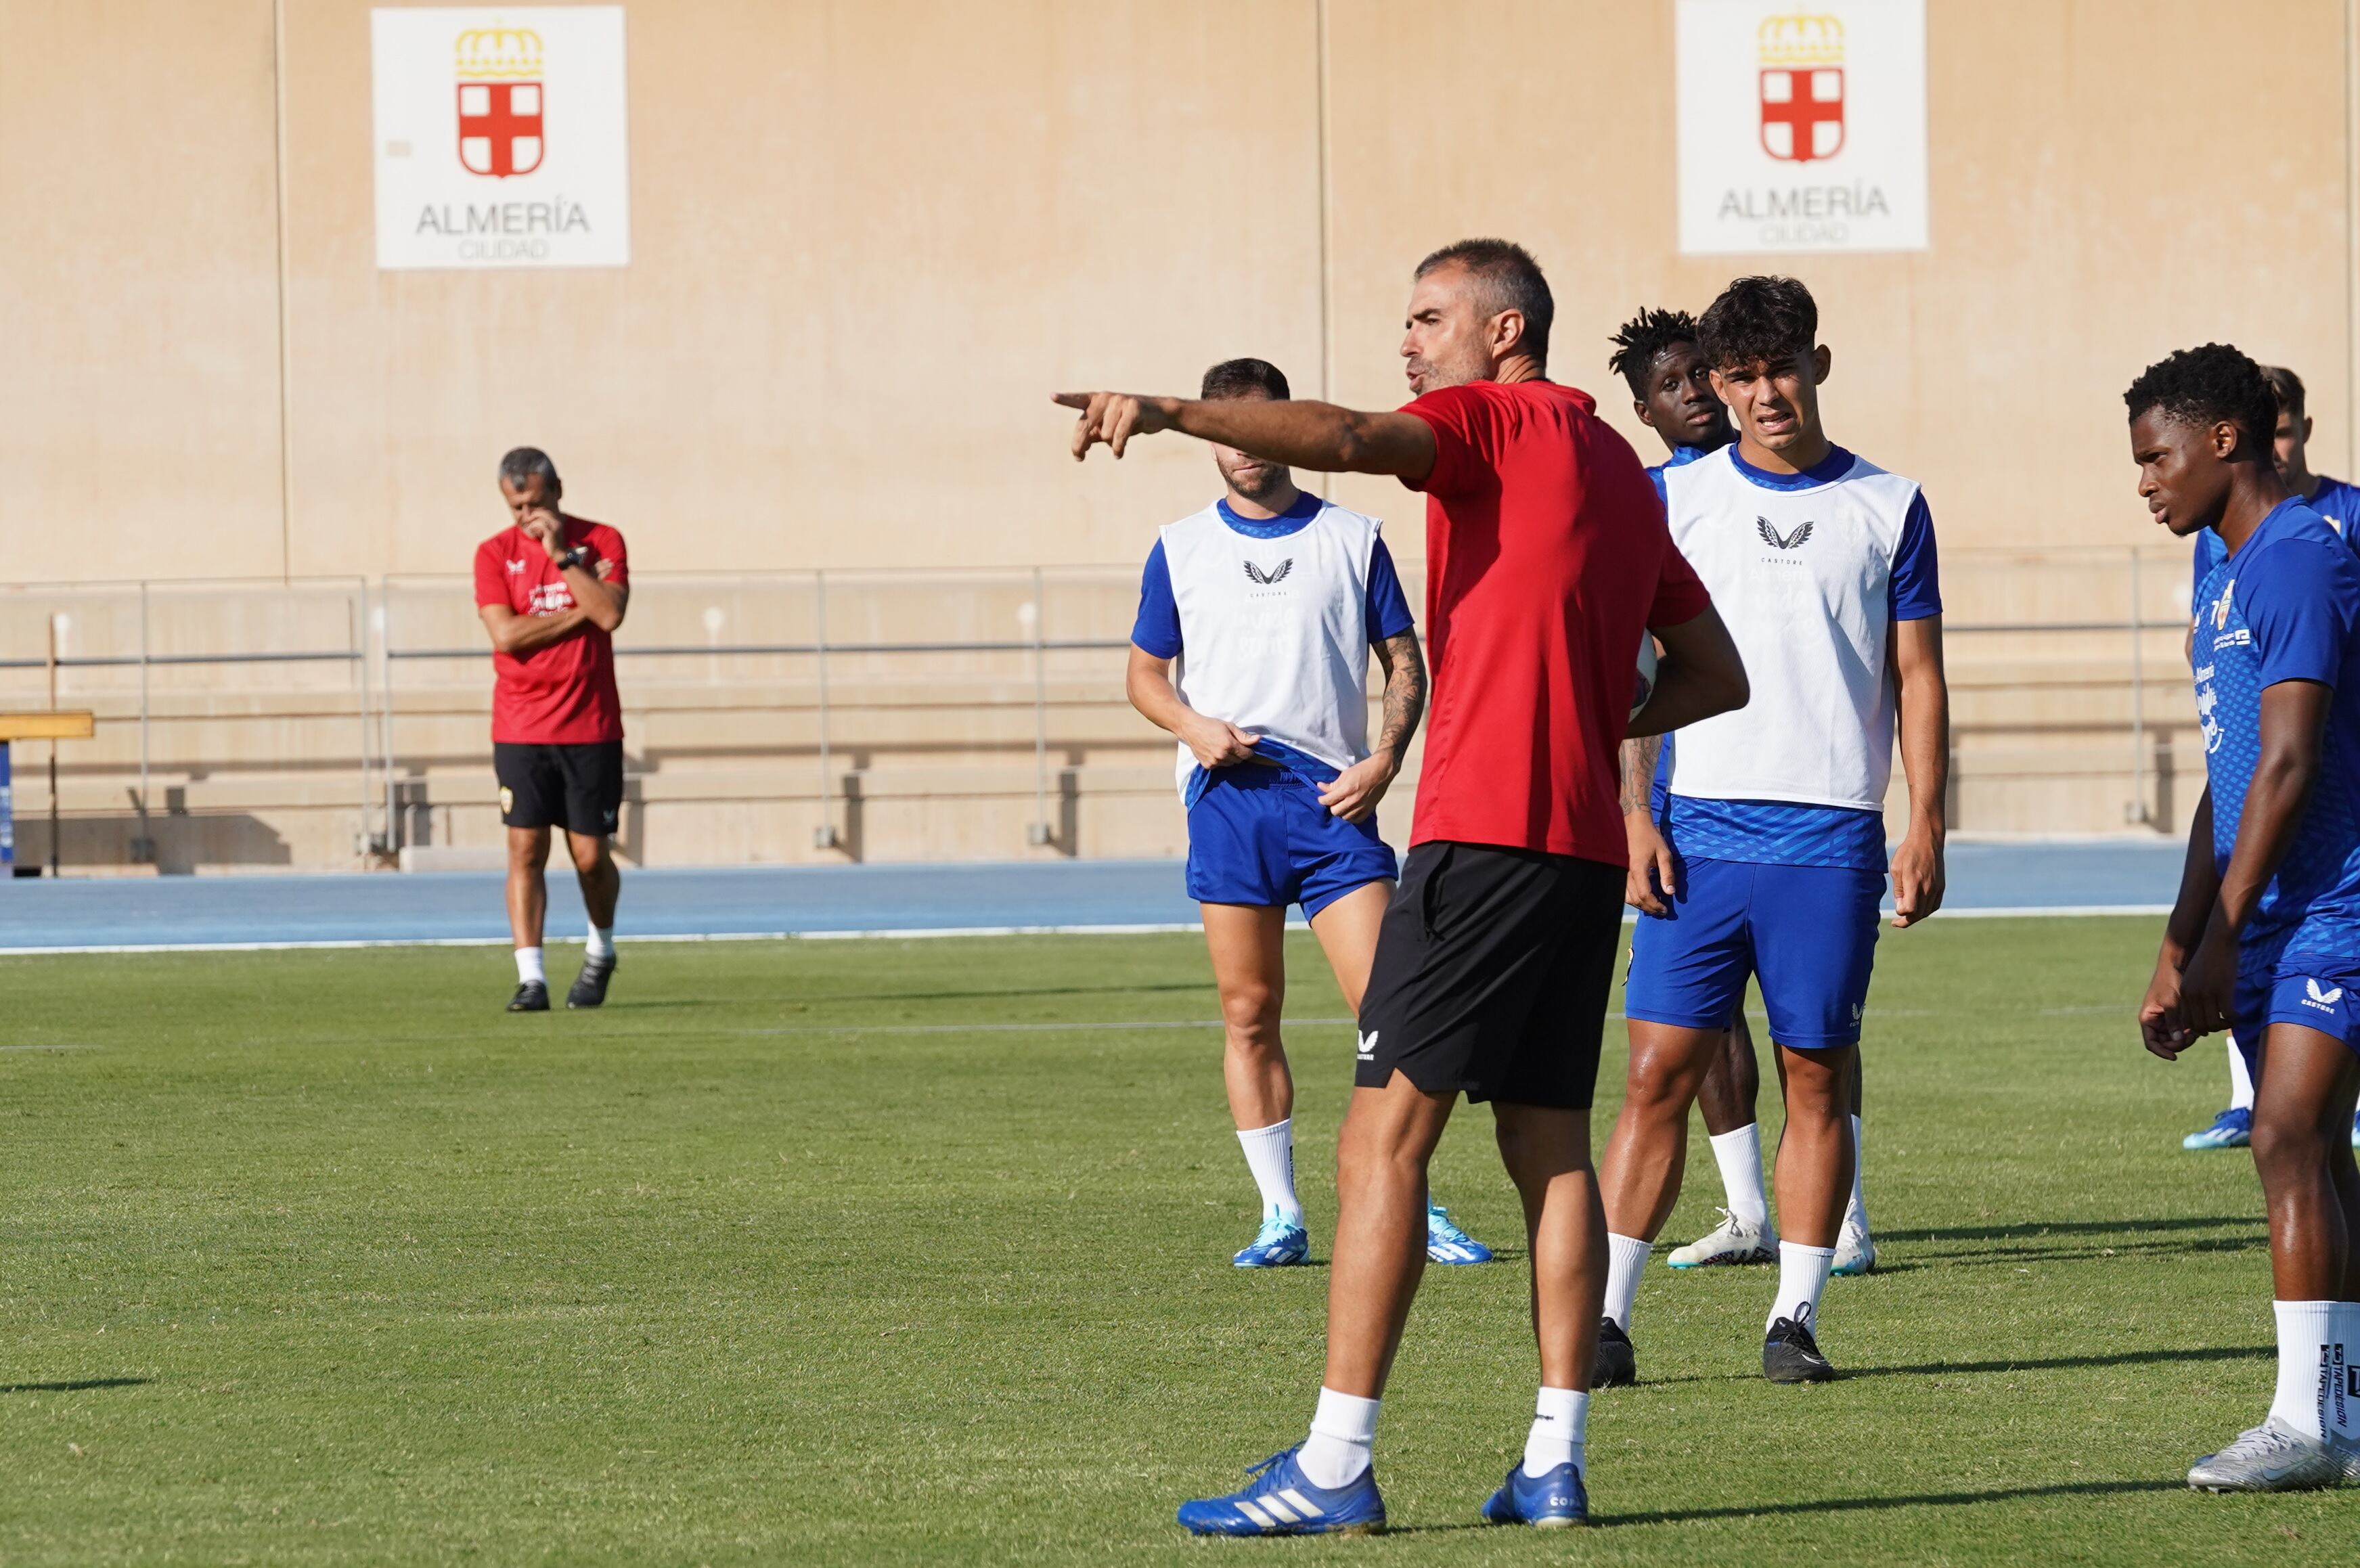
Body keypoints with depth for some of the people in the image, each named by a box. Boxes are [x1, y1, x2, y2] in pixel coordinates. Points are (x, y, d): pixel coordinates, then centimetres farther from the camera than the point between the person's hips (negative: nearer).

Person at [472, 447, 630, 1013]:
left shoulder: (601, 542, 2)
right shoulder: (495, 553, 2)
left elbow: (611, 613, -14)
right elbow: (506, 633, -11)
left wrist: (562, 555, -15)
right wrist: (581, 612, -12)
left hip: (591, 728, 0)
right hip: (520, 728, 0)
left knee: (591, 855, 3)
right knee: (525, 850, -8)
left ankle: (600, 952, 29)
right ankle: (530, 978, -8)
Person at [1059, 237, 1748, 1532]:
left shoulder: (1492, 421, -3)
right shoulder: (1618, 467, 21)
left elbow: (1344, 440, -24)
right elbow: (1717, 674, 24)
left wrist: (1167, 412, -32)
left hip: (1483, 832, -8)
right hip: (1588, 845, 8)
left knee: (1386, 1135, -8)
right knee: (1551, 1142, 10)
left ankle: (1335, 1465, -11)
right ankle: (1554, 1463, 7)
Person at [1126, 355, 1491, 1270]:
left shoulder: (1353, 540, 8)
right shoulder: (1180, 551, 11)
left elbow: (1405, 663, 10)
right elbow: (1144, 675, 16)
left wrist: (1384, 759, -6)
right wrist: (1195, 725, -5)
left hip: (1333, 797, -1)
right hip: (1227, 796, 1)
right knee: (1248, 1015, 2)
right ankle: (1281, 1217, 9)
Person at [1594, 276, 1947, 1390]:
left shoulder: (1889, 507, 7)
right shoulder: (1676, 499, 7)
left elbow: (1918, 678, 9)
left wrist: (1926, 824, 0)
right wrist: (1633, 815, -2)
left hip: (1832, 838, 0)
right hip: (1701, 828, 0)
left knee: (1818, 1077, 2)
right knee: (1661, 1068, -5)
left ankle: (1794, 1319, 9)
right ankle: (1605, 1316, -4)